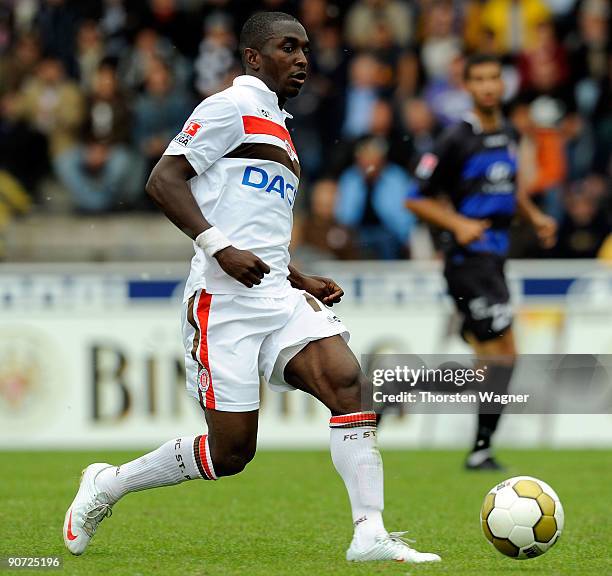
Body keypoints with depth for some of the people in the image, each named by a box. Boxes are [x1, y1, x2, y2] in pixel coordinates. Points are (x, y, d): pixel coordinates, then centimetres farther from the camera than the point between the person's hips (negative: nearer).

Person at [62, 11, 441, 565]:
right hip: (224, 299, -8)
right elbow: (163, 180, -12)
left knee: (348, 381, -18)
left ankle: (371, 535, -23)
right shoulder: (233, 108, -2)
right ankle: (106, 486, 16)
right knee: (230, 451, -7)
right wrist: (220, 248, -22)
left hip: (278, 297, 8)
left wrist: (303, 281, 20)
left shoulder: (276, 128, 26)